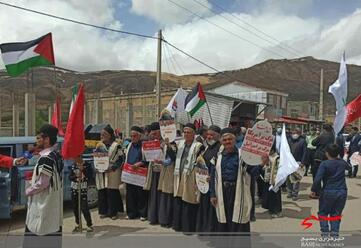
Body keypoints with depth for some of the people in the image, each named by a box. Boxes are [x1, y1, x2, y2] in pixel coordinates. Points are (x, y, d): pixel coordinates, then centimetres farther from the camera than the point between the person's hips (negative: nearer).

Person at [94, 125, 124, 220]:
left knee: (112, 192, -3)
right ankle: (103, 211, 17)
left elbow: (121, 158, -6)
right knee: (102, 192, 5)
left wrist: (112, 167, -16)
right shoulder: (99, 145, 12)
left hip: (112, 173, -4)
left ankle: (113, 212, 8)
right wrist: (95, 167, 2)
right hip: (100, 173, 5)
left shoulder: (116, 146, -4)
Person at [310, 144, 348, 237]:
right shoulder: (343, 163, 3)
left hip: (328, 192, -4)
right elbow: (347, 166, 30)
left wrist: (314, 190, -9)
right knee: (336, 214, 14)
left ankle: (325, 232, 7)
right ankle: (335, 233, 11)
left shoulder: (324, 164, -12)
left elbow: (318, 179, -20)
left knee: (323, 213, 12)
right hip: (342, 192, 4)